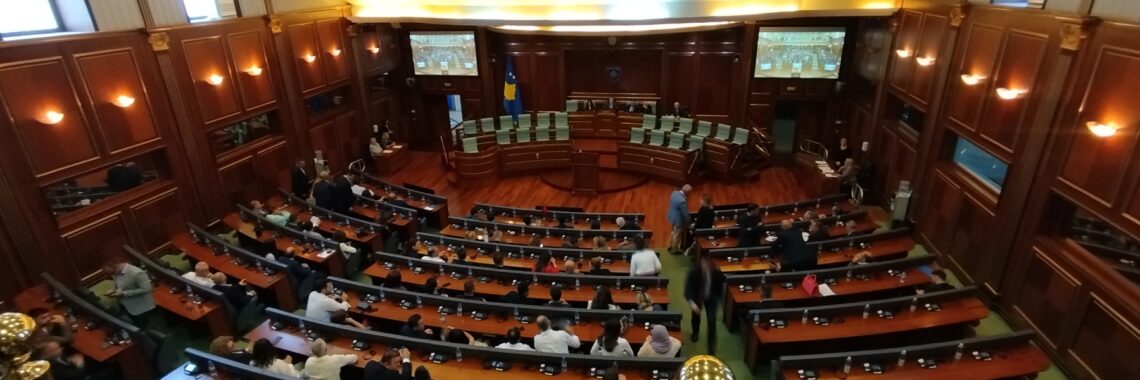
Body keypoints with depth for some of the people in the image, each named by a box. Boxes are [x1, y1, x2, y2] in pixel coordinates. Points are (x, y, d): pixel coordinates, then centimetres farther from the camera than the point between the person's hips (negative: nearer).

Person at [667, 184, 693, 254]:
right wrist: (687, 222, -5)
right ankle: (674, 250, 35)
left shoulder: (674, 193, -9)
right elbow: (685, 213, -23)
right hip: (678, 219, -8)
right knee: (677, 235, 15)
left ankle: (670, 246, 45)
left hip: (672, 216, 8)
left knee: (674, 232, 29)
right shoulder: (682, 200, -36)